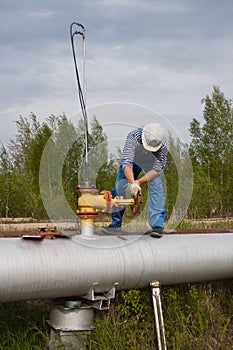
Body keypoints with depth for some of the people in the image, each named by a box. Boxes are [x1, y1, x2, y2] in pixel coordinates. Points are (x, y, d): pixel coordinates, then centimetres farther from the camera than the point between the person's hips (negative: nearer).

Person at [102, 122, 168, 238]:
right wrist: (132, 183, -58)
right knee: (119, 188, -2)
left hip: (152, 162, -1)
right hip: (133, 160, 1)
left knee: (155, 187, -22)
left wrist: (138, 182, -40)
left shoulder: (163, 146, -38)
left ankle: (157, 225, -22)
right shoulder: (133, 137, -42)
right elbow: (126, 163, -46)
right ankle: (116, 223, 13)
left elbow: (157, 169, -31)